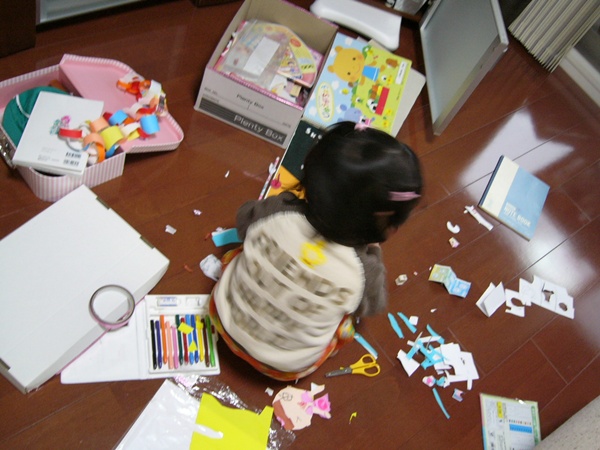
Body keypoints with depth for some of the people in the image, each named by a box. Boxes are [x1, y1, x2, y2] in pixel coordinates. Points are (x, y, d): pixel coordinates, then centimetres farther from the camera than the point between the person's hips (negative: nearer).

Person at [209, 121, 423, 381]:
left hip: (226, 321, 2)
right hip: (287, 368, -1)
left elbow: (243, 220, -3)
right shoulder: (364, 271, -32)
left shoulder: (276, 211, -29)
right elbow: (372, 306, -6)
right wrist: (372, 251, 5)